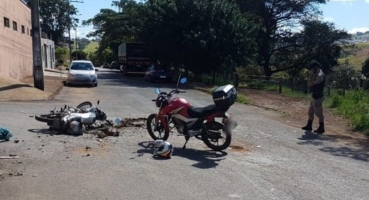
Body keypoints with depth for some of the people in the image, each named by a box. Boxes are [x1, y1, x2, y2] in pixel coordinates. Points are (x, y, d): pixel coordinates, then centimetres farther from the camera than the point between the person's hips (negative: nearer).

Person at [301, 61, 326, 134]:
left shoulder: (320, 75, -18)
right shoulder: (317, 75, 14)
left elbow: (310, 84, -21)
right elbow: (309, 84, 15)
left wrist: (310, 75, -14)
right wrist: (311, 75, 7)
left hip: (318, 97, -11)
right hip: (315, 96, 11)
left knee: (319, 113, -4)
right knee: (311, 112, 17)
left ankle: (321, 128, 3)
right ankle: (309, 126, 26)